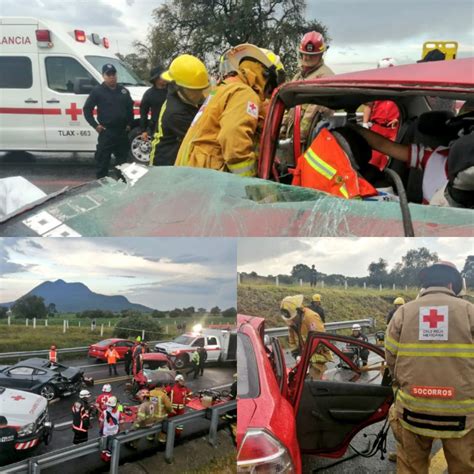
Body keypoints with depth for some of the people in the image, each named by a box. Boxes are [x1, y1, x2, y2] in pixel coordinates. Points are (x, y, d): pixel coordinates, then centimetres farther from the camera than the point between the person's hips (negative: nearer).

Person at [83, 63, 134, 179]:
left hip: (122, 132, 5)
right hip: (106, 133, -5)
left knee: (123, 161, 14)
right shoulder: (97, 91, -3)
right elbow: (87, 109, -2)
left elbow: (130, 108, 21)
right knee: (102, 162, -3)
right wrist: (95, 125, -7)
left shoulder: (123, 91, 11)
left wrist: (129, 124, 12)